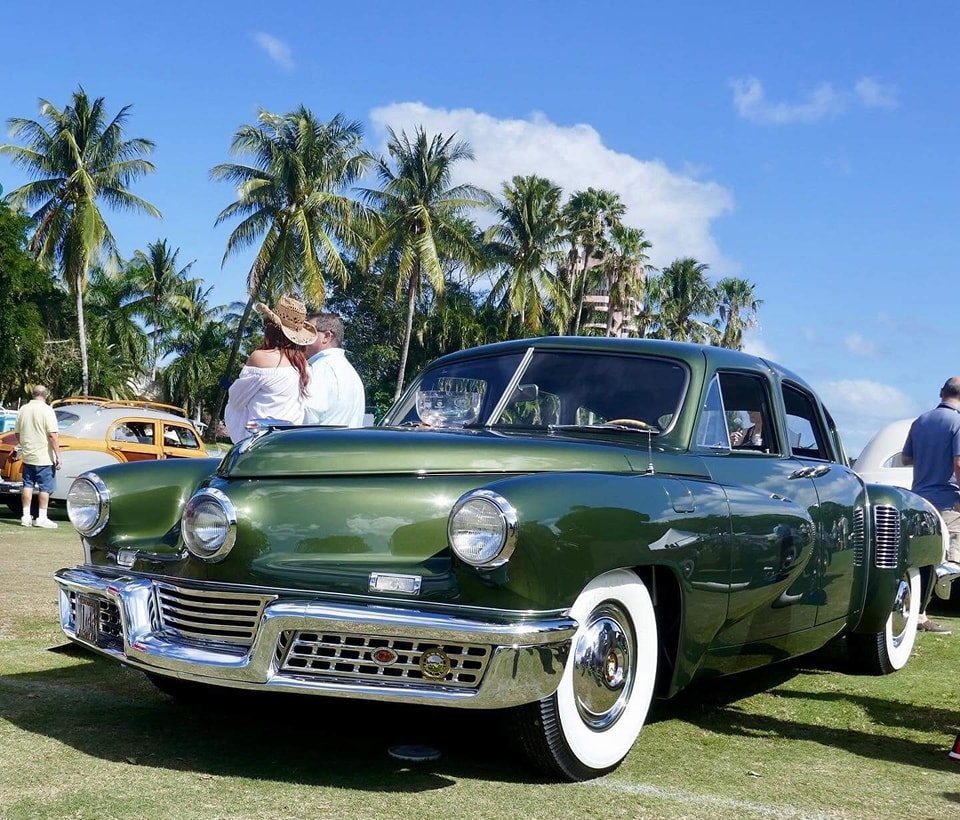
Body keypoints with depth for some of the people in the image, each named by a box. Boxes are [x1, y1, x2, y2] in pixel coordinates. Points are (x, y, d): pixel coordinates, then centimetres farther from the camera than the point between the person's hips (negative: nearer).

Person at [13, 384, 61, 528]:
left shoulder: (23, 409, 5)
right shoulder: (47, 410, -13)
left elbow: (17, 433, 14)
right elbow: (53, 435, -18)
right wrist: (58, 455, -14)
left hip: (27, 456, 6)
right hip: (44, 457, -6)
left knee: (27, 485, 12)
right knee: (45, 488, 2)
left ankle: (26, 516, 13)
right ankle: (42, 518, 2)